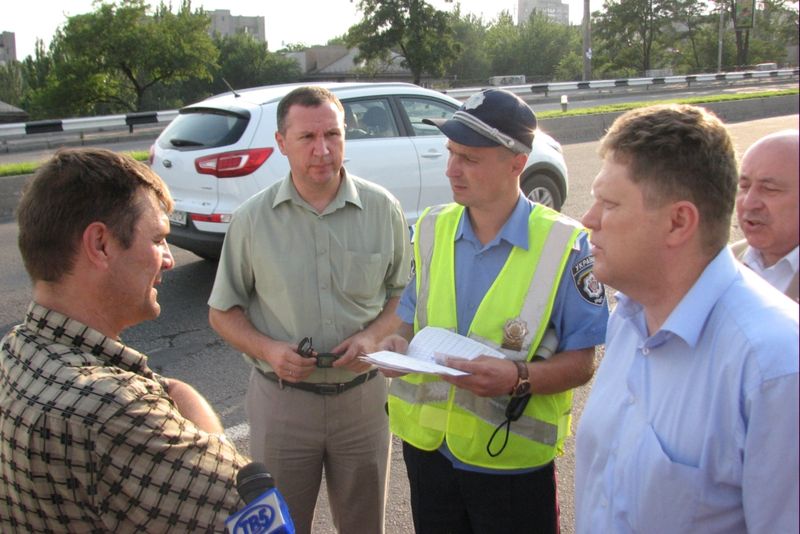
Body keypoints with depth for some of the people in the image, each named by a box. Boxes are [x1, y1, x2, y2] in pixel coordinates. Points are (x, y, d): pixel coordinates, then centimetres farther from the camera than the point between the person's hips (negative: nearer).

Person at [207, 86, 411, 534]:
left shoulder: (383, 208, -3)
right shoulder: (253, 219, -5)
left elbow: (405, 291, 5)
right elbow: (223, 311, 2)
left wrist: (374, 335, -14)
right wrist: (268, 349, -16)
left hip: (362, 395, 1)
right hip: (281, 399, -1)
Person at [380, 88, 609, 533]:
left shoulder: (564, 244, -13)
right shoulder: (431, 229, 1)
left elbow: (581, 363, -10)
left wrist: (518, 378, -27)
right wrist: (400, 344, -10)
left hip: (512, 459, -4)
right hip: (427, 446, 4)